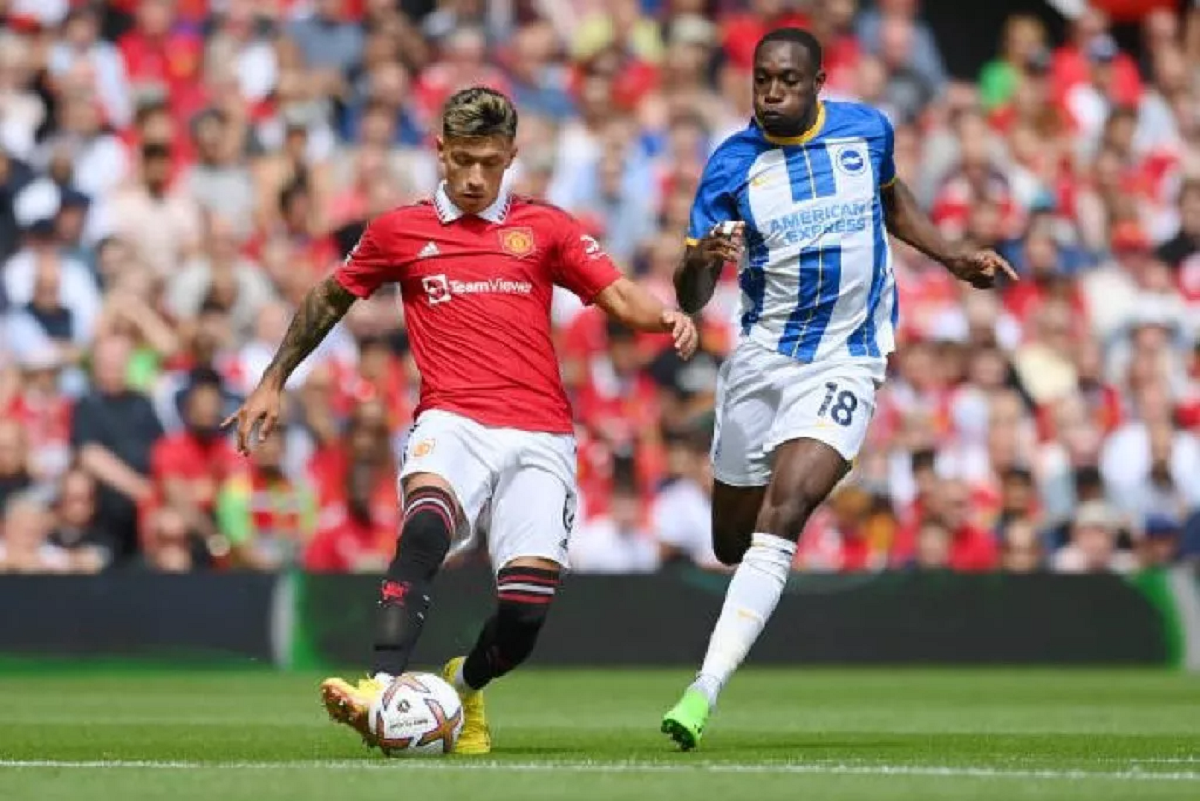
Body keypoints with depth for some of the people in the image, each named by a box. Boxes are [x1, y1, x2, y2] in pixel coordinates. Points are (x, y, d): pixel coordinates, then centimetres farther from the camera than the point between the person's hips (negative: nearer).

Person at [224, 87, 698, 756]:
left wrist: (667, 316, -16)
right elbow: (329, 300, 26)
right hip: (453, 422, -1)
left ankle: (466, 688, 23)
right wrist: (272, 385, 26)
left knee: (528, 606, -12)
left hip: (540, 436, 1)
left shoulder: (545, 227, 13)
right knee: (426, 526, -36)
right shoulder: (401, 231, 12)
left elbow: (620, 297, 6)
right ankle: (383, 693, -48)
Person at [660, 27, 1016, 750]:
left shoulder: (867, 129, -3)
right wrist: (699, 261, -31)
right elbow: (691, 302, -9)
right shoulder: (731, 165, -8)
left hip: (847, 361, -2)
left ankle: (704, 693, -26)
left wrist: (953, 257, 12)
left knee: (780, 521, -21)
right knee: (733, 542, 11)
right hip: (760, 359, 2)